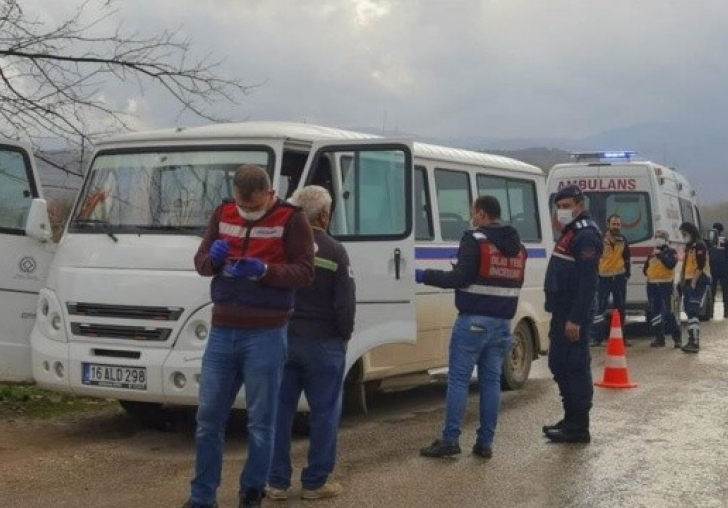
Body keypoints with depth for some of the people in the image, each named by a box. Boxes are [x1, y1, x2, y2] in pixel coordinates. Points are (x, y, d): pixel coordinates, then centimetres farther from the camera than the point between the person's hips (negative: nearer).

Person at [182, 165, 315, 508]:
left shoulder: (291, 220, -5)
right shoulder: (223, 214, 9)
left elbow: (305, 272, -9)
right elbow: (200, 261, 12)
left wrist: (264, 271, -24)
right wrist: (213, 257, -11)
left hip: (265, 336, -4)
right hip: (222, 332, 5)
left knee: (261, 422, 4)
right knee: (208, 418, 9)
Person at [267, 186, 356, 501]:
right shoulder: (334, 252, -9)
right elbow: (345, 304, -10)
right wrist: (344, 335, 5)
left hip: (282, 339, 4)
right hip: (323, 343, -4)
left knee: (280, 410, 9)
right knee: (324, 413, 6)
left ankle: (277, 482, 12)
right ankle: (315, 482, 9)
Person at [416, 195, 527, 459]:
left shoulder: (475, 240, -11)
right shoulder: (518, 246, 13)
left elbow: (460, 278, -16)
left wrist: (425, 276, -6)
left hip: (473, 321, -6)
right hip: (502, 323, 7)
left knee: (458, 378, -1)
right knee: (491, 380, 9)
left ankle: (450, 440, -2)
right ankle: (485, 442, 10)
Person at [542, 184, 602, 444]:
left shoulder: (586, 235, -15)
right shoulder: (571, 232, 18)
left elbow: (587, 282, -22)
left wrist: (576, 319, -25)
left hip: (573, 315, -11)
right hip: (563, 312, 11)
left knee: (575, 367, -7)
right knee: (559, 364, 16)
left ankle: (578, 427, -2)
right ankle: (571, 419, 25)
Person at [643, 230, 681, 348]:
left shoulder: (671, 252, 1)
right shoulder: (651, 254, 17)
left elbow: (671, 264, -18)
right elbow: (645, 269, 25)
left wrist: (660, 255, -20)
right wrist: (648, 273, 6)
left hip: (666, 285, -6)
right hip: (652, 285, 6)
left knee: (668, 312, -11)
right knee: (655, 313, 6)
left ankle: (677, 338, -3)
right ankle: (659, 338, 12)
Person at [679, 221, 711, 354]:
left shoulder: (700, 245, -10)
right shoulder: (688, 247, 20)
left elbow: (700, 266, -18)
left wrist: (694, 282, -20)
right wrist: (682, 281, 14)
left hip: (699, 282, -10)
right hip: (689, 282, 10)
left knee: (693, 312, -16)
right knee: (689, 311, 10)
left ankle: (695, 343, -18)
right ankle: (691, 341, 15)